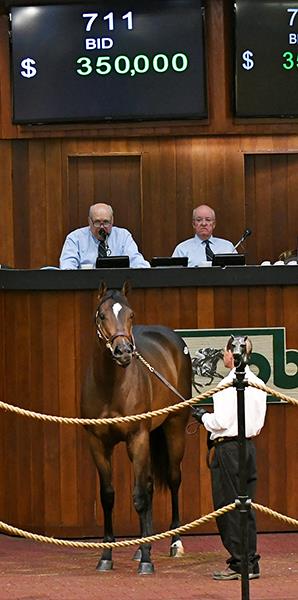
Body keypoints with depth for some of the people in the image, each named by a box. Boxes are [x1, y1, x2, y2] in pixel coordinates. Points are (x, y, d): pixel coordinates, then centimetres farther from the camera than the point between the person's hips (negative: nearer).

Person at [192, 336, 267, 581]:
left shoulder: (229, 384, -15)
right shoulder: (258, 383, 10)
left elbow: (221, 421, -20)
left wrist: (203, 416, 1)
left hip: (228, 448, -8)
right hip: (249, 446, 8)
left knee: (228, 507, -2)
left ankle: (240, 564, -3)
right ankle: (251, 562, 14)